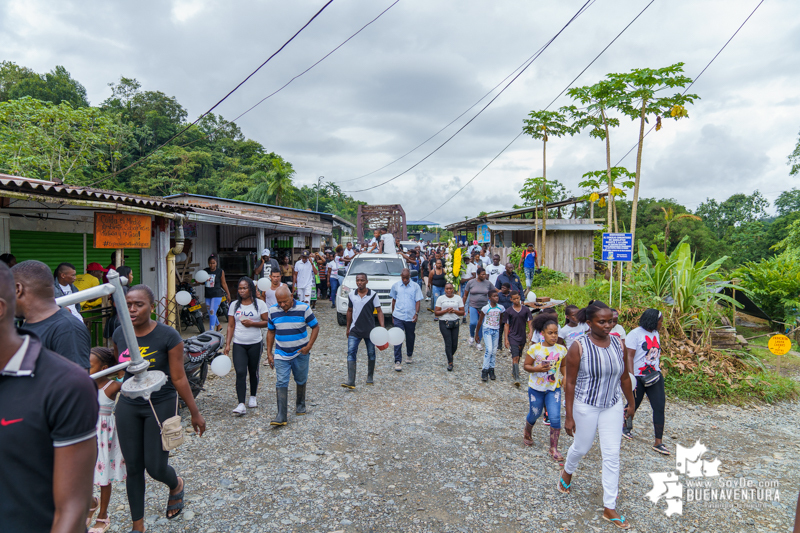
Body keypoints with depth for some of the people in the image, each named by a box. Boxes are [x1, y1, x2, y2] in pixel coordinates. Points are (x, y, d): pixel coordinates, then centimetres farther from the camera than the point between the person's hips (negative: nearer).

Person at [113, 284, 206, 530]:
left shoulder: (168, 336, -17)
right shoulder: (119, 334, -3)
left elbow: (179, 378, -12)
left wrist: (195, 413, -9)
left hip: (161, 405, -4)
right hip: (128, 406, 4)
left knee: (155, 466, 2)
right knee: (133, 468, 11)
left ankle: (176, 486, 39)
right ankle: (138, 526, 31)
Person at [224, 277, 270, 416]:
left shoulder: (260, 304, -3)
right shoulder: (234, 305, 4)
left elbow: (267, 322, -4)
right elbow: (231, 326, 4)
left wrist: (252, 323, -17)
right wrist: (227, 344, -1)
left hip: (255, 344, -1)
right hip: (238, 344, 1)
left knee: (253, 371, 12)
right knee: (240, 372, -10)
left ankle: (253, 397, 33)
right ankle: (241, 404, -10)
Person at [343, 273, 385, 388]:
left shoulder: (373, 295, -5)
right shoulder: (351, 295, 2)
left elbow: (379, 311, -3)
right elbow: (349, 311, 13)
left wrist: (382, 327, -14)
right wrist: (348, 328, 14)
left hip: (370, 330, -1)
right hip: (355, 330, 1)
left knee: (371, 353, 10)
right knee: (351, 353, -11)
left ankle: (370, 377, 29)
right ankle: (350, 381, -12)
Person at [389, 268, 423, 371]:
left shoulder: (415, 286, 0)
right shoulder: (395, 286, 3)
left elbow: (418, 301, -1)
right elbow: (394, 300, 12)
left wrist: (416, 313, -14)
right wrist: (393, 314, 12)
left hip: (411, 317, 1)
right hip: (398, 317, -1)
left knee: (410, 338, 15)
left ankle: (409, 355, 38)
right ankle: (397, 362, -6)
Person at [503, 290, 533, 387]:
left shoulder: (526, 310, 1)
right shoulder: (508, 311, -4)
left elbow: (530, 322, 0)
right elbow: (507, 325, -2)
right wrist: (506, 339, -5)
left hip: (522, 337, 3)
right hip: (513, 337, -3)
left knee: (518, 356, 18)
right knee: (515, 357, -12)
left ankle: (514, 372, 40)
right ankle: (516, 378, -16)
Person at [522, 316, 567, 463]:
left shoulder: (562, 350, -4)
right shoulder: (535, 349, -14)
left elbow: (563, 366, 13)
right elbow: (526, 365, -8)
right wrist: (537, 368, -26)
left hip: (554, 388, 2)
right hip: (536, 388, -2)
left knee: (555, 418, -8)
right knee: (534, 414, 15)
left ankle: (554, 448, 8)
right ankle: (527, 434, 47)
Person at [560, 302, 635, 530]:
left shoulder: (617, 343, -5)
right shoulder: (579, 346, -18)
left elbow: (624, 376, 8)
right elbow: (570, 383, -14)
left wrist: (631, 403, 16)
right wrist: (569, 416, -13)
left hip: (613, 407, 4)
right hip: (586, 407, -3)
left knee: (612, 456, 6)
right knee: (581, 447, 15)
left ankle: (610, 508, 20)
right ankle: (567, 472, 49)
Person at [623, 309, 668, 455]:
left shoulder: (656, 334, 8)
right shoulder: (635, 334, -14)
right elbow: (629, 357, -16)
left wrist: (658, 370, 16)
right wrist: (631, 378, -21)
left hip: (654, 376, 6)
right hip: (638, 377, -6)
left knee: (659, 407, -3)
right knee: (633, 405, 10)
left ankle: (658, 442, 4)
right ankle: (625, 426, 40)